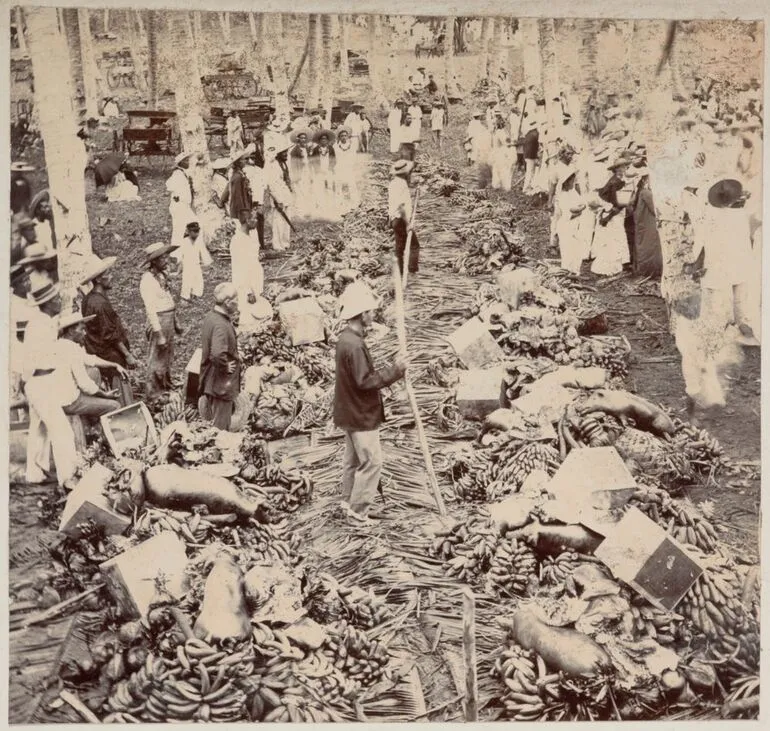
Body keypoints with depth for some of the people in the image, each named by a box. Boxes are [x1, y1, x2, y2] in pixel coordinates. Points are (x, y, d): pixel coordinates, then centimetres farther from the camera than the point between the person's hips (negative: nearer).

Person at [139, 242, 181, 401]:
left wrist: (175, 323, 18)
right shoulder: (148, 279, -20)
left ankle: (166, 387, 38)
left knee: (167, 358, 22)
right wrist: (159, 334, -23)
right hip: (158, 322, -9)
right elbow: (150, 309, -22)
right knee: (157, 361, 3)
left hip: (169, 321, 9)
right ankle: (153, 394, 15)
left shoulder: (162, 275, 7)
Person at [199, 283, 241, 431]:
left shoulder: (210, 317, 3)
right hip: (222, 385, -10)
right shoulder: (221, 325, -27)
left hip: (210, 382, 10)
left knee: (212, 422, 24)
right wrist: (226, 367, -21)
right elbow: (218, 355, -39)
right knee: (220, 428, 4)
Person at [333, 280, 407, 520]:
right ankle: (360, 507, 4)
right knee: (372, 460, -3)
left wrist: (390, 372, 9)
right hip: (361, 414, -11)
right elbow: (365, 381, -25)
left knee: (353, 459, 18)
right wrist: (394, 371, -19)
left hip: (351, 412, 11)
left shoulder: (347, 338, 8)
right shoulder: (354, 345, -25)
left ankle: (351, 502, 29)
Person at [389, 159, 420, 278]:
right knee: (414, 245, -3)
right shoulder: (402, 184, -18)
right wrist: (407, 223, -24)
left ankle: (400, 272, 16)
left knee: (400, 246, 13)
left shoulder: (393, 183, 9)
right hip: (401, 219, -9)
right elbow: (401, 206, -26)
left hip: (394, 219, 9)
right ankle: (412, 269, -10)